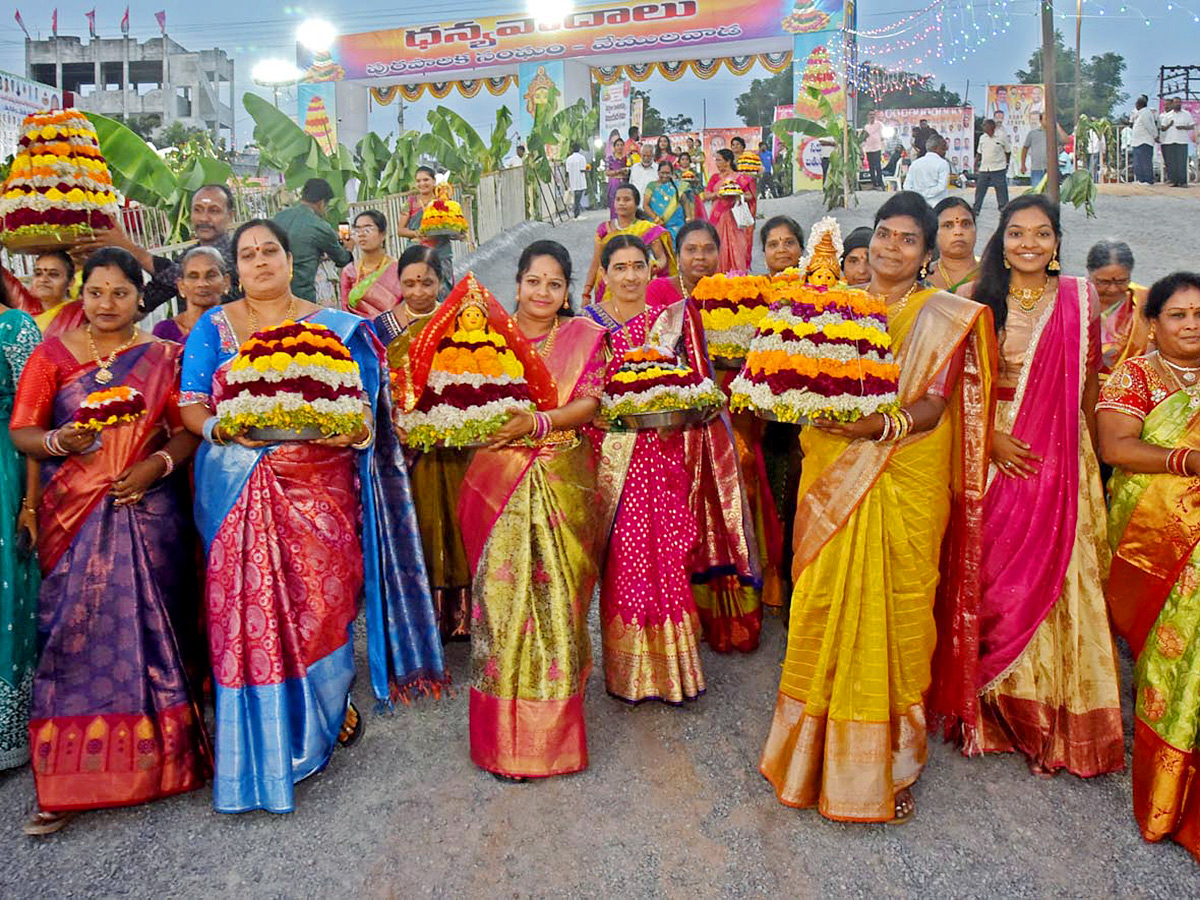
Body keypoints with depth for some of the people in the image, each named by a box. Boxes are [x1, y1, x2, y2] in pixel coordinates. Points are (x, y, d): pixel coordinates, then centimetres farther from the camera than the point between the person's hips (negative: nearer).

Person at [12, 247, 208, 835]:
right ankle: (65, 782, 5)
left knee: (149, 628, 1)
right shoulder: (52, 354, 8)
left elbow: (186, 430, 4)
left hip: (148, 508, 0)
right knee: (74, 630, -3)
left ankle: (155, 756, 16)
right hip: (74, 513, 0)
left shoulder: (162, 357, 9)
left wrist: (157, 464, -13)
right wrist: (58, 442, -16)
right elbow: (21, 431, 5)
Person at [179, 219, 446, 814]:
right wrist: (223, 429, -15)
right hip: (242, 488, 1)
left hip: (318, 486, 0)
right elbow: (189, 407, 5)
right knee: (249, 609, 0)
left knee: (320, 598, -2)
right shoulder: (213, 328, 12)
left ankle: (329, 704, 27)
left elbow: (362, 404, 5)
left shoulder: (333, 328, 10)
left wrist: (354, 428, -17)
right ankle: (265, 753, 15)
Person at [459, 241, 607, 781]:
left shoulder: (582, 335, 8)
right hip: (499, 480, 1)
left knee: (555, 592, -2)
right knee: (503, 591, -3)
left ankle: (552, 727, 16)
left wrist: (537, 423, -17)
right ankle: (508, 736, 10)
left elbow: (590, 403, -3)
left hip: (562, 483, -1)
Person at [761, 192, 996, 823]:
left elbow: (935, 407, -7)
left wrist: (882, 424, -23)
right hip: (833, 479, 2)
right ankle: (818, 751, 20)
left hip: (906, 482, -2)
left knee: (896, 610, 1)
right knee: (823, 601, 1)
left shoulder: (945, 318, 4)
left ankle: (889, 760, 18)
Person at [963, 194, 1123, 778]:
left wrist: (1093, 457, 6)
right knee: (991, 578, 4)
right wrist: (991, 439, -12)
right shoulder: (981, 301, 3)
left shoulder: (1078, 299, 3)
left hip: (1057, 458, 0)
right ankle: (997, 713, 19)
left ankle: (1054, 721, 17)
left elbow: (1089, 385, 7)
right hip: (990, 454, 0)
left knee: (1051, 577, 1)